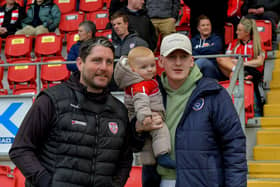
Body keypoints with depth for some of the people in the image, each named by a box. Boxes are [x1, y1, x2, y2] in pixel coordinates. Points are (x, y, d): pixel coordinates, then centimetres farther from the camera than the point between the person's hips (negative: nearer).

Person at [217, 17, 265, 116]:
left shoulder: (257, 43, 11)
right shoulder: (234, 43, 23)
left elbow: (260, 62, -3)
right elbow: (226, 59, 12)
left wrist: (242, 63, -9)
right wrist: (235, 62, -10)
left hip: (252, 72, -4)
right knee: (220, 59, -22)